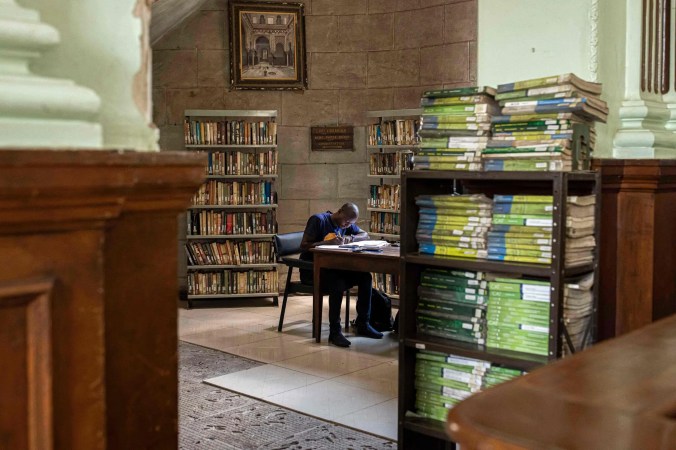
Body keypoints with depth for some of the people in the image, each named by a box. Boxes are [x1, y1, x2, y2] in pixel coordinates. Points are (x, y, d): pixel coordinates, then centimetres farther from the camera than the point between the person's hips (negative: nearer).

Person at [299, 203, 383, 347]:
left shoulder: (347, 224, 10)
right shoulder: (318, 220, -12)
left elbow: (365, 235, 12)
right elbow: (303, 246, -17)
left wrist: (350, 238, -9)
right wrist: (328, 242, -29)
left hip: (332, 267, 7)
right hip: (311, 270, -7)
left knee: (365, 276, -13)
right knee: (338, 284, -35)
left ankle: (362, 324, -3)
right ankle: (334, 332, -26)